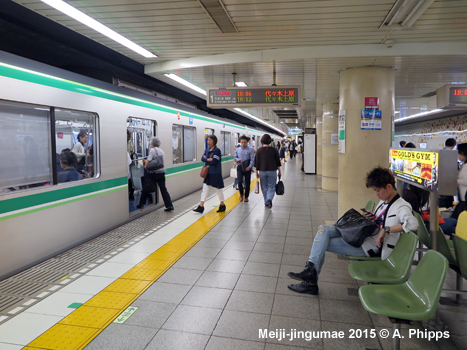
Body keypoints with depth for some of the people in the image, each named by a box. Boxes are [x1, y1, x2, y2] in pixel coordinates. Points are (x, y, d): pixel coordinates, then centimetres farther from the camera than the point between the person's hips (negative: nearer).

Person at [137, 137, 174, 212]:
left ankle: (141, 203, 20)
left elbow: (149, 160, -19)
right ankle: (169, 206, -1)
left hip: (153, 174, -5)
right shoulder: (162, 151, 14)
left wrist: (145, 167, 0)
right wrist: (146, 161, 28)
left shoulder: (152, 150, -8)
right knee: (163, 189, 5)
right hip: (162, 173, 6)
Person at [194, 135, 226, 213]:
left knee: (218, 189, 6)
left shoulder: (217, 150, -14)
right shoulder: (207, 149, 9)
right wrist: (208, 159, -18)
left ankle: (222, 205, 23)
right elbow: (202, 158, -1)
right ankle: (201, 206, 6)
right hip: (208, 172, 7)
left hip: (216, 173, -6)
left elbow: (214, 162, -21)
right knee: (205, 188, 4)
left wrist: (206, 159, -8)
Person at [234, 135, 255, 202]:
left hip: (247, 168, -2)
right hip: (239, 167, 2)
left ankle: (246, 197, 23)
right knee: (239, 181, -14)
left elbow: (252, 159, -6)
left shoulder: (250, 150, -4)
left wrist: (249, 167, -19)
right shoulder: (237, 150, 8)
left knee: (247, 183, 6)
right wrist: (237, 159, -9)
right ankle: (241, 194, 11)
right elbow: (235, 157, 15)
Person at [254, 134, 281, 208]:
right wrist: (279, 171, 11)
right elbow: (278, 162, 2)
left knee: (264, 188, 12)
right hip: (272, 171, -1)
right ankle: (269, 199, -16)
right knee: (271, 187, 6)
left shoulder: (259, 151, -2)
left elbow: (256, 162, 1)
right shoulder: (274, 150, -2)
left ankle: (266, 202, 19)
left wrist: (256, 172, 9)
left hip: (262, 172, 1)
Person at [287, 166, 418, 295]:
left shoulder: (401, 207, -14)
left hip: (369, 246, -9)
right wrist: (373, 218, 4)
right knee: (323, 229, -7)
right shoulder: (383, 202, 14)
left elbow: (413, 223, -34)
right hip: (361, 237, 9)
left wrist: (386, 230, -32)